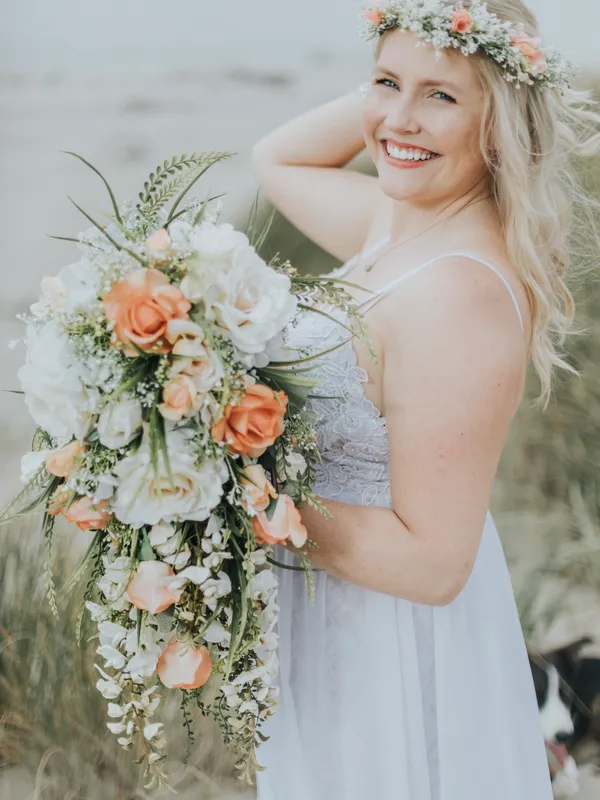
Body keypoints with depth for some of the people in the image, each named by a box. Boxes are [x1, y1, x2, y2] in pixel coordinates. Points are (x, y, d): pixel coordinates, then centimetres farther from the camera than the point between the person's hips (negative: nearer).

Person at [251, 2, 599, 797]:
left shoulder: (462, 294, -29)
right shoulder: (400, 222, -3)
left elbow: (431, 562, -27)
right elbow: (278, 159, 16)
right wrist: (390, 88, 0)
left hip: (394, 662, -8)